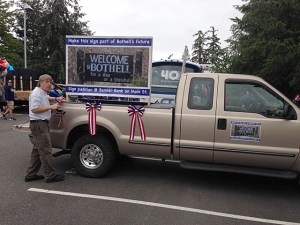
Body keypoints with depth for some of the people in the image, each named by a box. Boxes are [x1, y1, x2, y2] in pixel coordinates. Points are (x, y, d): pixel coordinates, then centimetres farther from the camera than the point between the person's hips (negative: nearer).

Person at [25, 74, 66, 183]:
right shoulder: (36, 93, -13)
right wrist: (51, 107, -19)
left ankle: (30, 175, 21)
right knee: (46, 151, -9)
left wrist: (56, 99, 26)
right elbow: (34, 109, -21)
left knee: (37, 150, 14)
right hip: (38, 124, -11)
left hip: (42, 124, 11)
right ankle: (50, 176, -4)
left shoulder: (43, 93, 18)